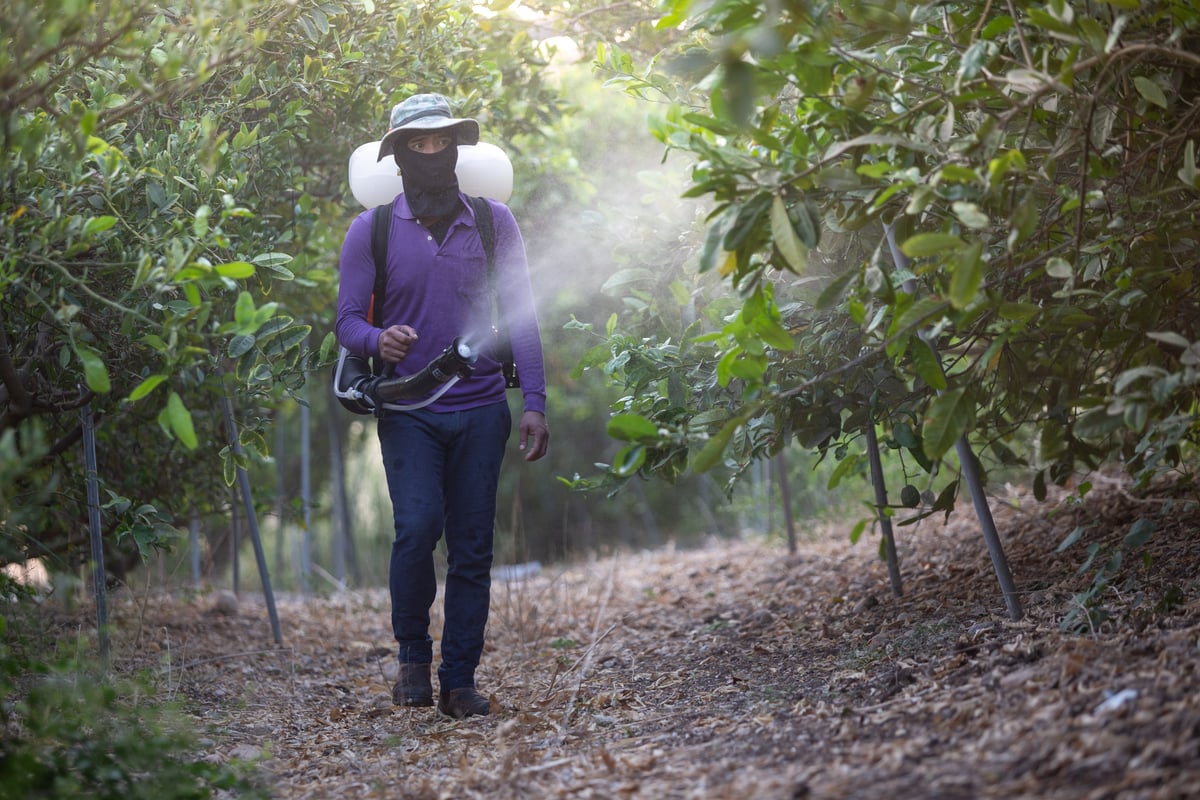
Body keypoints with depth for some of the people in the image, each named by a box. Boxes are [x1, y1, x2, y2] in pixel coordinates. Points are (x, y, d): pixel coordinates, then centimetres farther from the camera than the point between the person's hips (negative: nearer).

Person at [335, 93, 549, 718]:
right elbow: (348, 320, 1)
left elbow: (519, 315, 6)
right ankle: (413, 656, 4)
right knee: (417, 528, -19)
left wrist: (535, 402, -2)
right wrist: (378, 340, -23)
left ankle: (459, 680, 12)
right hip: (409, 412, -2)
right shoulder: (371, 229, 2)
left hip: (481, 410, 2)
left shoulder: (494, 222, 6)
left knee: (472, 550, 2)